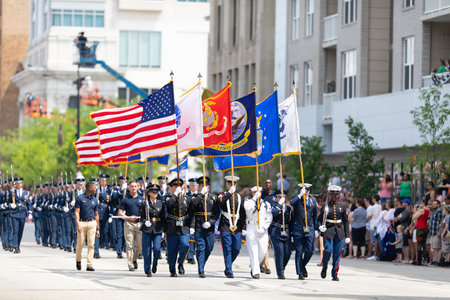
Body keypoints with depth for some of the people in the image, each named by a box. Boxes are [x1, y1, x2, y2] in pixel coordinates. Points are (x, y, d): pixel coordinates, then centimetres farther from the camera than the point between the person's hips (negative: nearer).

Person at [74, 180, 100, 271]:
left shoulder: (95, 200, 11)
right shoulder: (80, 198, -3)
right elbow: (77, 212, -6)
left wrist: (98, 229, 12)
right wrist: (78, 225, -18)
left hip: (92, 223, 3)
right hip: (82, 223, -3)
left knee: (91, 244, -5)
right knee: (80, 244, 2)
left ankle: (89, 265, -5)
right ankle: (78, 260, 28)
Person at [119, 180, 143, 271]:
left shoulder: (141, 199, 13)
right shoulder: (125, 200, 6)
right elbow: (120, 213, 3)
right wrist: (129, 218, -11)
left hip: (140, 223, 2)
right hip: (129, 223, -2)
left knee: (140, 245, 1)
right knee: (130, 245, -5)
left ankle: (134, 259, 27)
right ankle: (130, 265, -1)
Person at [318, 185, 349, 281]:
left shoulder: (342, 207, 10)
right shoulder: (325, 207, 4)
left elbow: (346, 221, 12)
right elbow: (319, 219, 7)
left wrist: (347, 235, 7)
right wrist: (320, 227, -15)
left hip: (339, 232, 2)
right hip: (328, 232, -2)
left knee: (337, 253, 0)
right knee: (328, 250, -16)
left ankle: (335, 274, 7)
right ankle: (324, 268, 9)